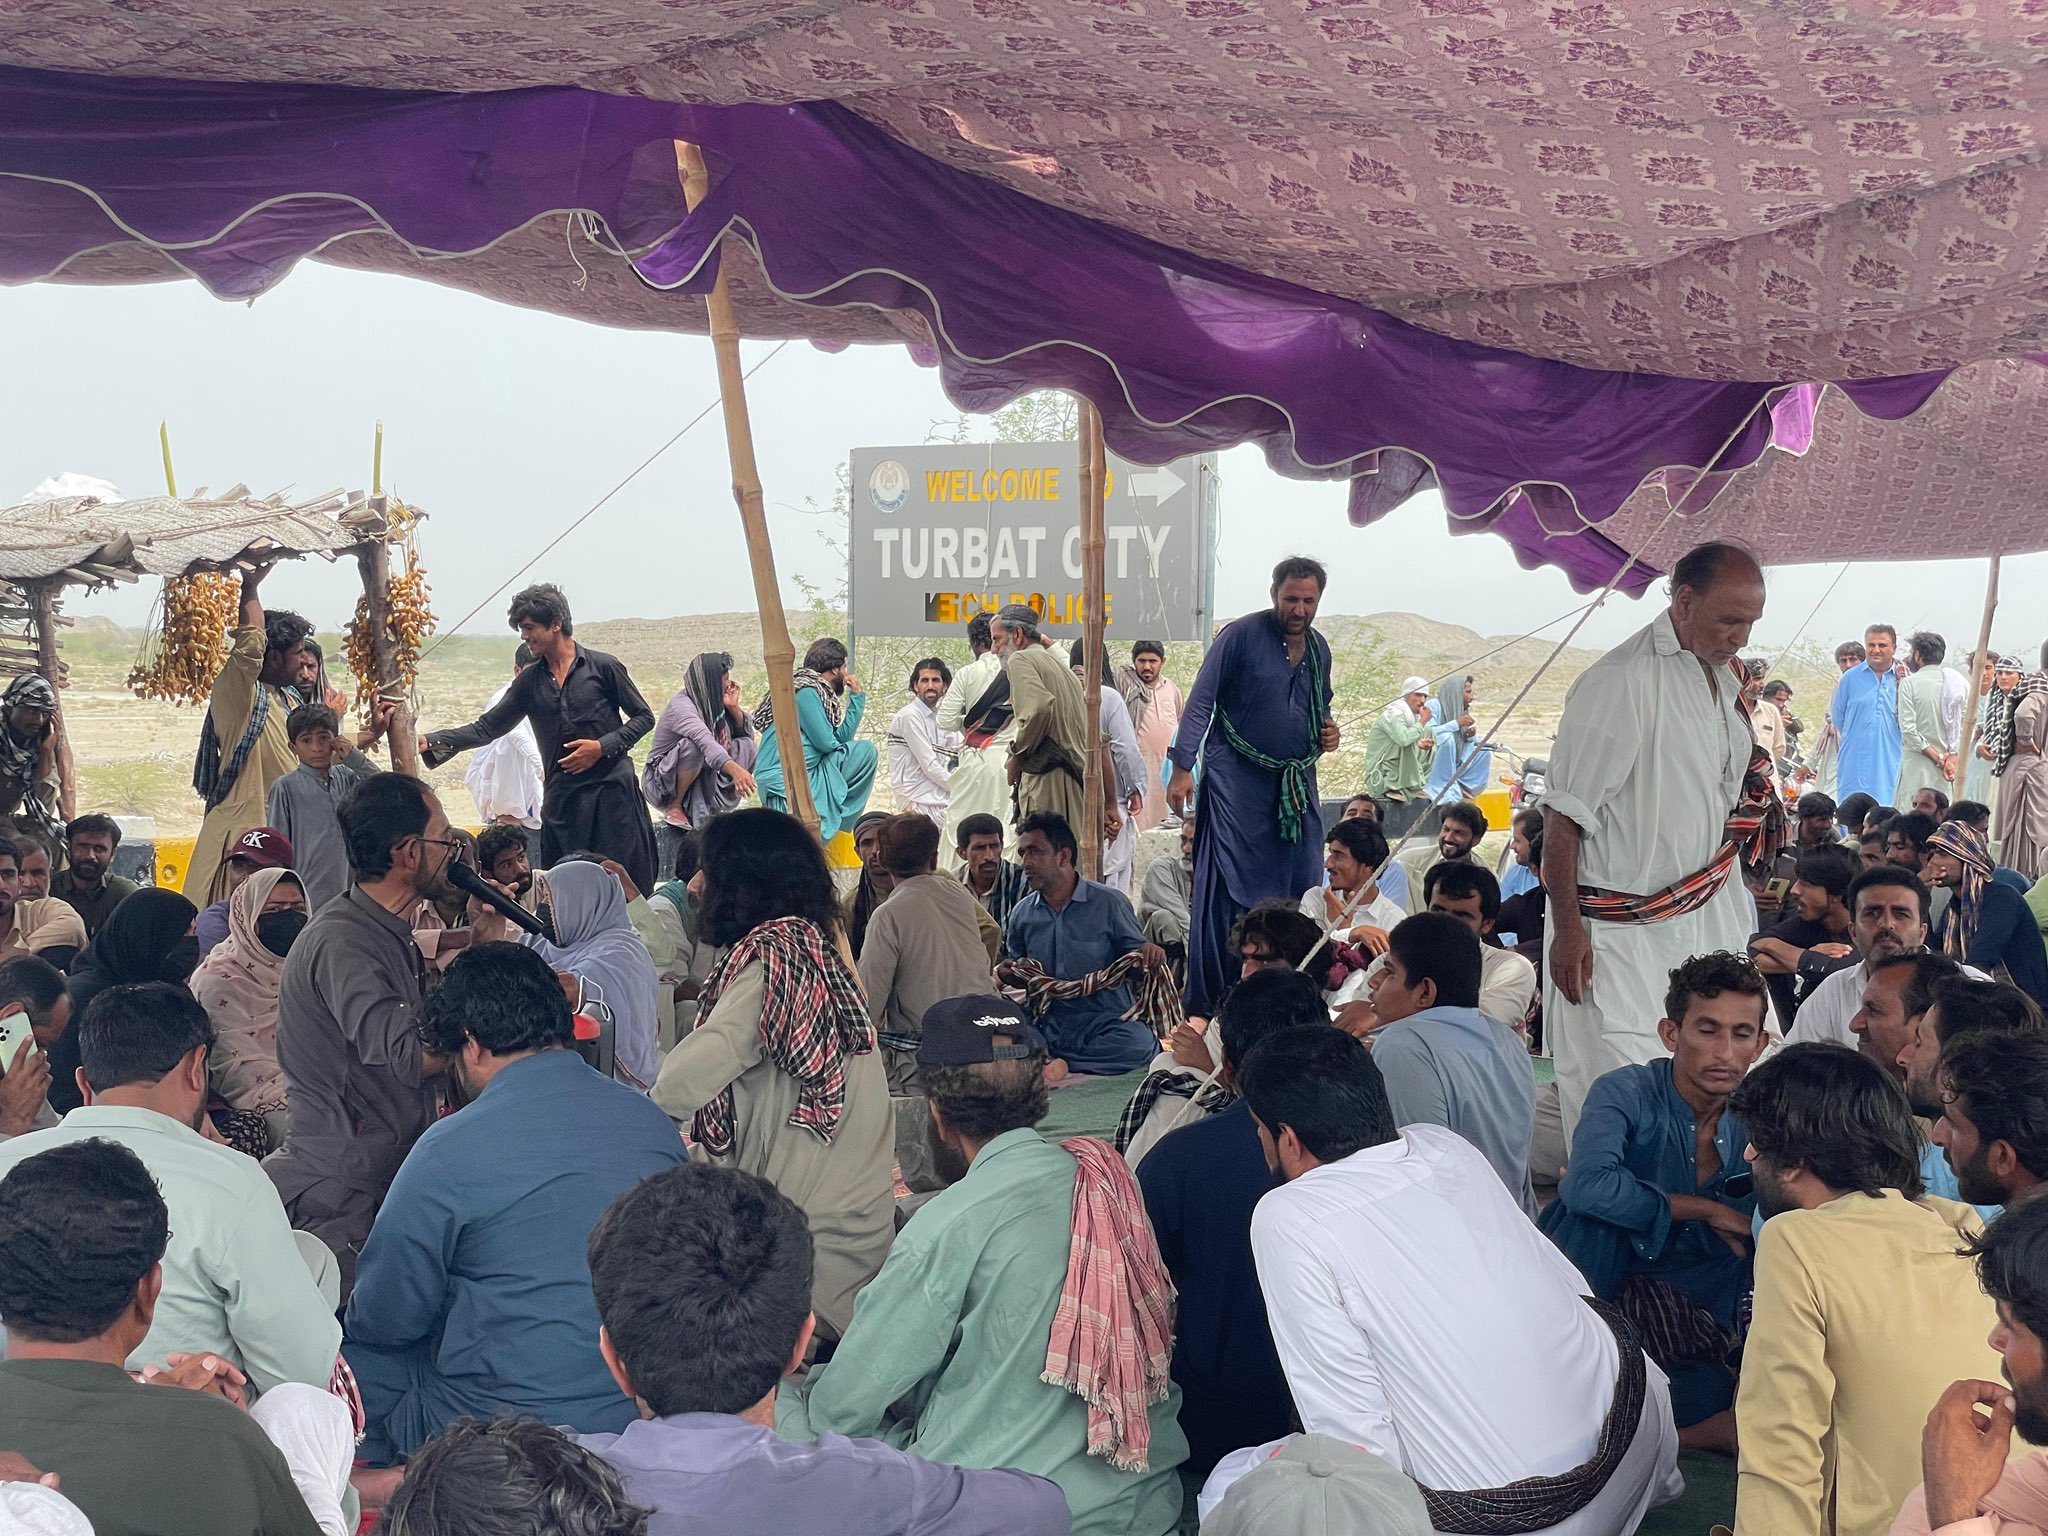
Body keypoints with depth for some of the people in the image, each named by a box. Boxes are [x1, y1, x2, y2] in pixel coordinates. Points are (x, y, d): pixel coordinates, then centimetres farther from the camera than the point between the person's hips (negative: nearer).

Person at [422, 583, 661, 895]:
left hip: (611, 790, -4)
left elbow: (644, 717, 3)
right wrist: (429, 741, -2)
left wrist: (602, 746, -10)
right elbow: (486, 728, 9)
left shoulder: (603, 667, 0)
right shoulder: (530, 682, 11)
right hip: (560, 796, 4)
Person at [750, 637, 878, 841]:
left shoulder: (820, 692, 18)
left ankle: (839, 819, -1)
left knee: (865, 751, 3)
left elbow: (840, 738, 13)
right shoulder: (805, 692, -11)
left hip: (810, 773, 9)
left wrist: (857, 696, 14)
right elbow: (826, 743, -13)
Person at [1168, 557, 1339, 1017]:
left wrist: (1328, 733, 5)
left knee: (1299, 886, 5)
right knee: (1226, 889, -9)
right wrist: (1182, 767, -19)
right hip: (1237, 777, -6)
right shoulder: (1241, 635, -7)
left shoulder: (1319, 649, 12)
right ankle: (1210, 1004, -4)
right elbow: (1201, 702, -10)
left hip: (1297, 782, 6)